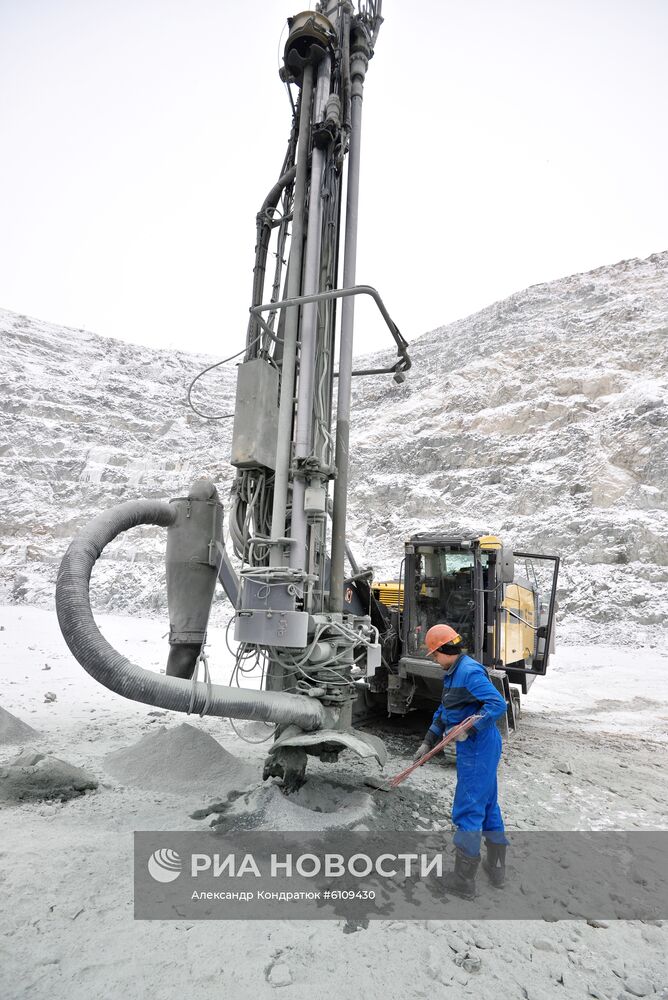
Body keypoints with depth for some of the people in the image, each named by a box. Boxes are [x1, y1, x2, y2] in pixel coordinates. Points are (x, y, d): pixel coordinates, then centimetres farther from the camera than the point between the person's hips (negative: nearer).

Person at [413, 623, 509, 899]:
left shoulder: (470, 671, -21)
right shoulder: (453, 673, 11)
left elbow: (498, 704, -28)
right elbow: (443, 711, 18)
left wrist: (469, 729, -26)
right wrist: (428, 742, 19)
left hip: (478, 749, -10)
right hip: (478, 748, 10)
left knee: (467, 811, 1)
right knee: (488, 805, 21)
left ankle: (464, 881, 15)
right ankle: (496, 867, 38)